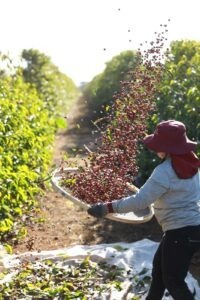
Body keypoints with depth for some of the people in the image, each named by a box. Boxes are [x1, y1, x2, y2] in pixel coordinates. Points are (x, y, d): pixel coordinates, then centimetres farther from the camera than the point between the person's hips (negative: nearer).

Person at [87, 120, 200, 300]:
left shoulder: (165, 171, -23)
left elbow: (140, 201, -26)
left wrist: (108, 208, -22)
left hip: (181, 232, -9)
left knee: (173, 281, 5)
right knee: (159, 268, 22)